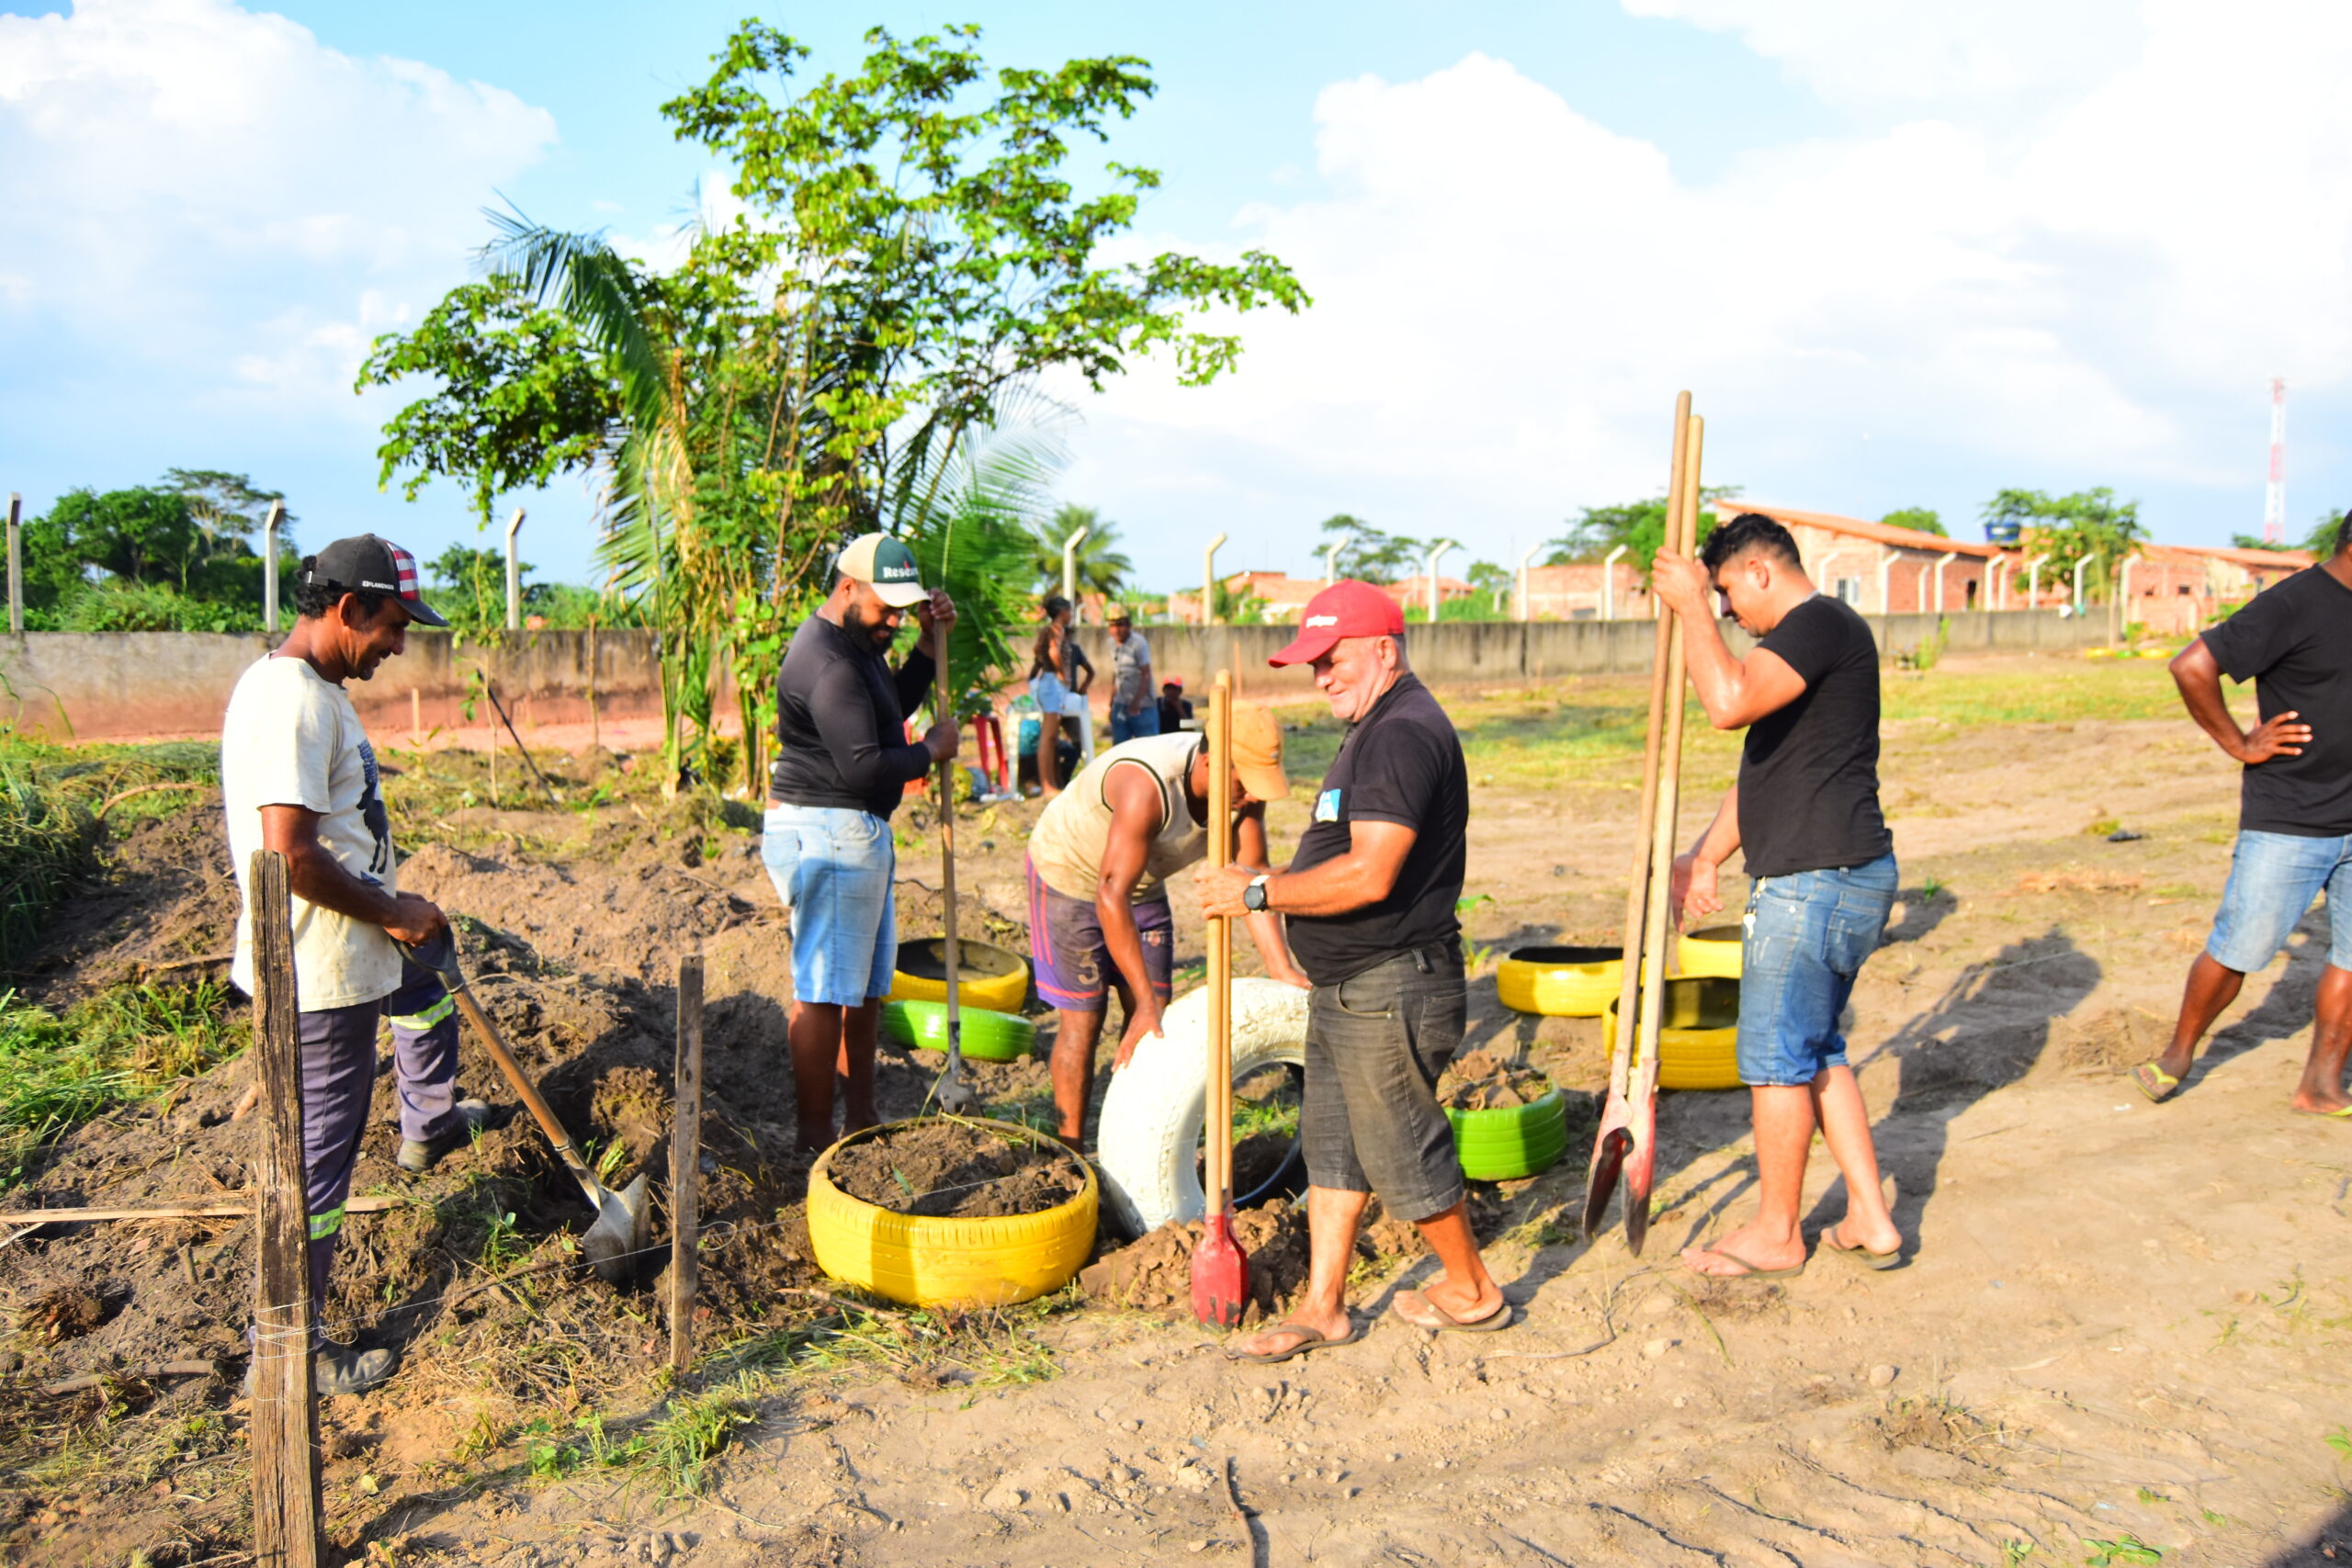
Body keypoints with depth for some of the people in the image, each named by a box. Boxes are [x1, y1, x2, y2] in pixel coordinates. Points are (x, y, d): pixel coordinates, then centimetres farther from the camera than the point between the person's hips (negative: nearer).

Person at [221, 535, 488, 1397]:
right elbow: (289, 854, -30)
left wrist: (395, 905, 18)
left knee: (426, 987, 37)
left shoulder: (309, 686, 8)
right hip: (321, 968, -11)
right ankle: (292, 1349, 11)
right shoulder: (292, 700, -25)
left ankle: (429, 1125, 60)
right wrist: (391, 913, -18)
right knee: (321, 1149, -1)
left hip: (350, 940, 11)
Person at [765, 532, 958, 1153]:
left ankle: (861, 1117, 27)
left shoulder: (855, 642, 15)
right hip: (825, 834, -11)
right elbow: (863, 766, -25)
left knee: (866, 985, 16)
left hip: (859, 832, 11)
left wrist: (930, 642, 16)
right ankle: (816, 1140, 4)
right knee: (824, 991, -4)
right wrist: (932, 750, -9)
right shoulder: (827, 660, -20)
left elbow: (895, 705, 29)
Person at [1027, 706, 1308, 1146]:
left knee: (1155, 1017, 4)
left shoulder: (1244, 785, -20)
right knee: (1083, 1017, -6)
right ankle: (1069, 1156, 6)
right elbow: (1112, 896, -41)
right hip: (1070, 873, -6)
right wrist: (1145, 1002, -41)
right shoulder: (1147, 786, -41)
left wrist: (1283, 970, -26)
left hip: (1143, 882, 7)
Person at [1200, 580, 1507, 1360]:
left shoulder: (1404, 734, -20)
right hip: (1348, 989, 11)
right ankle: (1322, 1308, 22)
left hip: (1388, 991, -11)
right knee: (1332, 1144, 13)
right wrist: (1268, 883, 17)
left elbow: (1369, 876, -28)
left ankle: (1472, 1291, 24)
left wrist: (1259, 892, -21)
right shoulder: (1380, 730, 15)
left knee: (1402, 1146, 4)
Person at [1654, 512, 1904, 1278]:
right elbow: (1762, 771, 23)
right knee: (1816, 1051, 17)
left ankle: (1776, 1235, 16)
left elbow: (1730, 702, -31)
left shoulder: (1822, 623, -13)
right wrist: (1705, 856, 19)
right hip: (1838, 876, 11)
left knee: (1777, 1058, 2)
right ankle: (1869, 1220, 24)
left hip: (1817, 881, -11)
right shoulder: (1805, 638, 20)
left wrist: (1692, 607, -19)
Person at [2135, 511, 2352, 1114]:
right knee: (2239, 949, 1)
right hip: (2287, 821, -7)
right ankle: (2178, 1055, 20)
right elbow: (2191, 667, -22)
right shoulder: (2293, 605, -14)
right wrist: (2240, 745, -15)